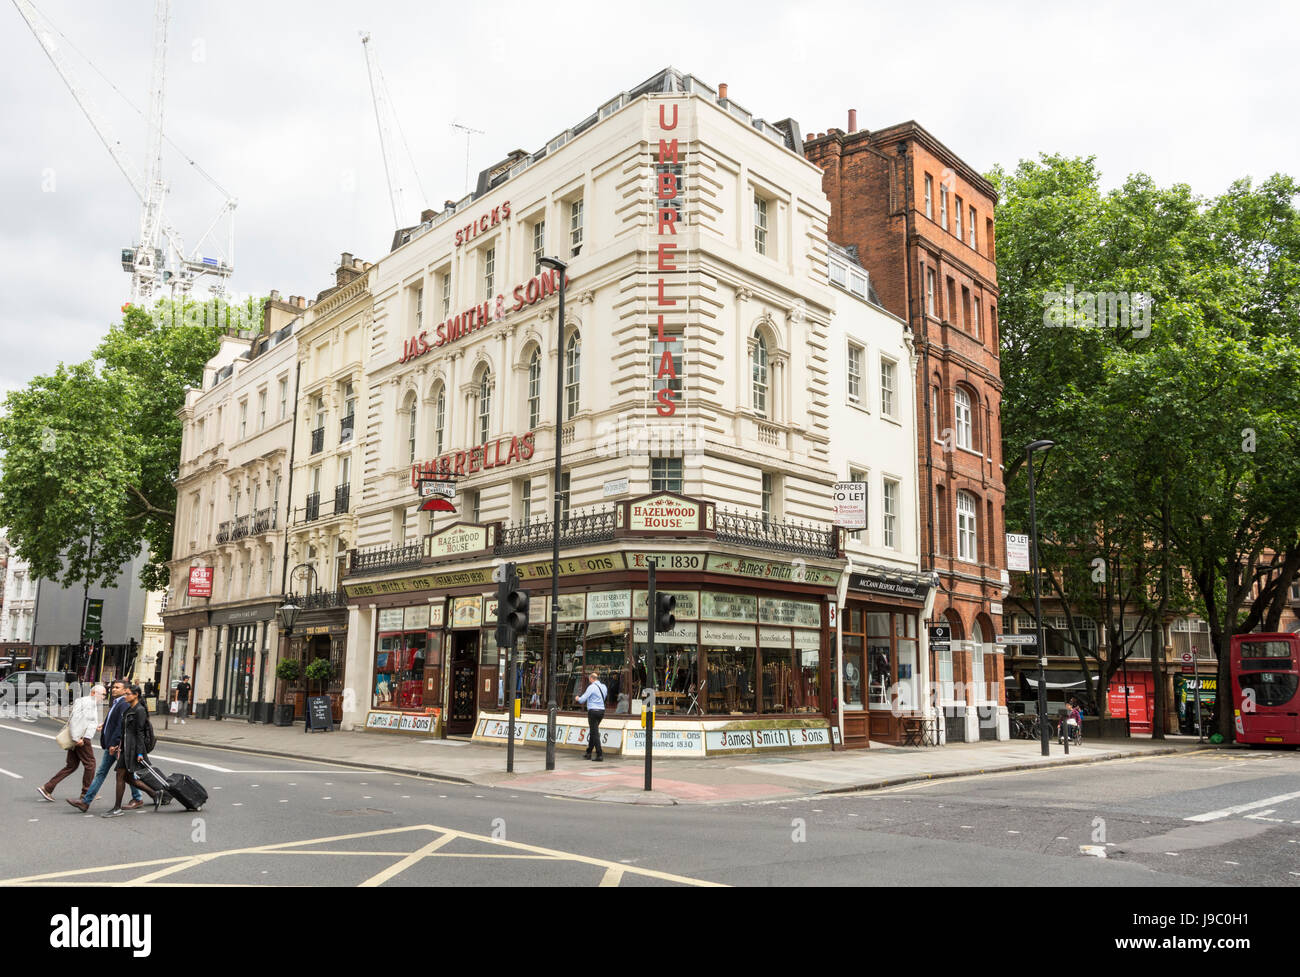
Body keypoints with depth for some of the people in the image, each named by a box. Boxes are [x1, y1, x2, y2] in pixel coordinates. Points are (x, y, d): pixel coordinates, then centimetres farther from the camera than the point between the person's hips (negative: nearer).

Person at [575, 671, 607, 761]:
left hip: (593, 711, -8)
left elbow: (582, 699, -10)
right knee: (592, 732, 17)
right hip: (602, 710, 8)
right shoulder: (604, 686, 10)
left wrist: (577, 698, 11)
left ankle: (600, 755, -10)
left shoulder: (592, 687, -12)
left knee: (595, 733, -5)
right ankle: (588, 753, 24)